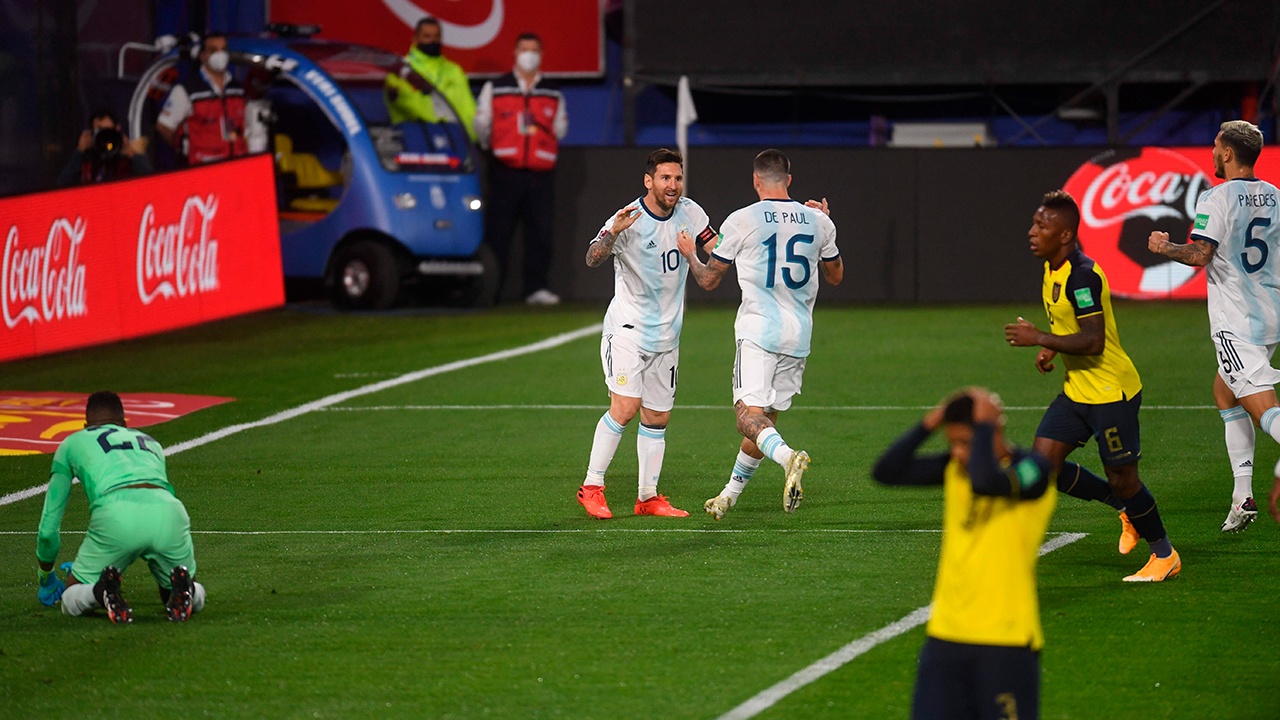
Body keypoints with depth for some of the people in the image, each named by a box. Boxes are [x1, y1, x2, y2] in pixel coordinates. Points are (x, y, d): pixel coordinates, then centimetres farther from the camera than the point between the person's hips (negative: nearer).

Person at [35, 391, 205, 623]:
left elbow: (48, 529, 34)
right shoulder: (150, 442, 39)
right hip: (169, 513, 2)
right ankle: (182, 588, -12)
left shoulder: (71, 443, 32)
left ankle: (101, 592, -18)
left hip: (116, 516, -2)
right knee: (195, 600, 25)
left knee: (70, 601, 17)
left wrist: (46, 578, 52)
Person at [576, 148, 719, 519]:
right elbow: (593, 259, -30)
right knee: (625, 407, -18)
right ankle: (592, 486, -9)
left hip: (666, 335, 6)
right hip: (627, 330, -6)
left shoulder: (689, 212, 1)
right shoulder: (629, 220, -17)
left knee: (658, 418, 8)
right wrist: (613, 234, -48)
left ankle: (648, 496, 16)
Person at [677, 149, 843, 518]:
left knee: (749, 414, -11)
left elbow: (708, 280, 6)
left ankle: (788, 457, -41)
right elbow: (835, 276, 23)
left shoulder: (741, 221, -4)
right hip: (800, 335, 5)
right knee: (766, 416, 15)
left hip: (758, 329, -5)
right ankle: (729, 495, 26)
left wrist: (690, 255, 27)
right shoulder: (817, 221, 6)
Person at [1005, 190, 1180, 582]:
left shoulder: (1082, 275, -23)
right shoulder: (1052, 270, 7)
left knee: (1122, 479, 0)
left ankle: (1164, 555, 20)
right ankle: (1125, 508, 20)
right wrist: (1049, 349, 6)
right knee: (1043, 465, 0)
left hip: (1112, 391, -9)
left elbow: (1093, 341, -28)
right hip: (1076, 391, 9)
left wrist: (1040, 339, -24)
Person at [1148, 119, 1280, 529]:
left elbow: (1199, 255, -19)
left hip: (1235, 319, -8)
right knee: (1224, 390, 22)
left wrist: (1164, 247, 0)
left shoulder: (1217, 199, -12)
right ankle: (1243, 497, 19)